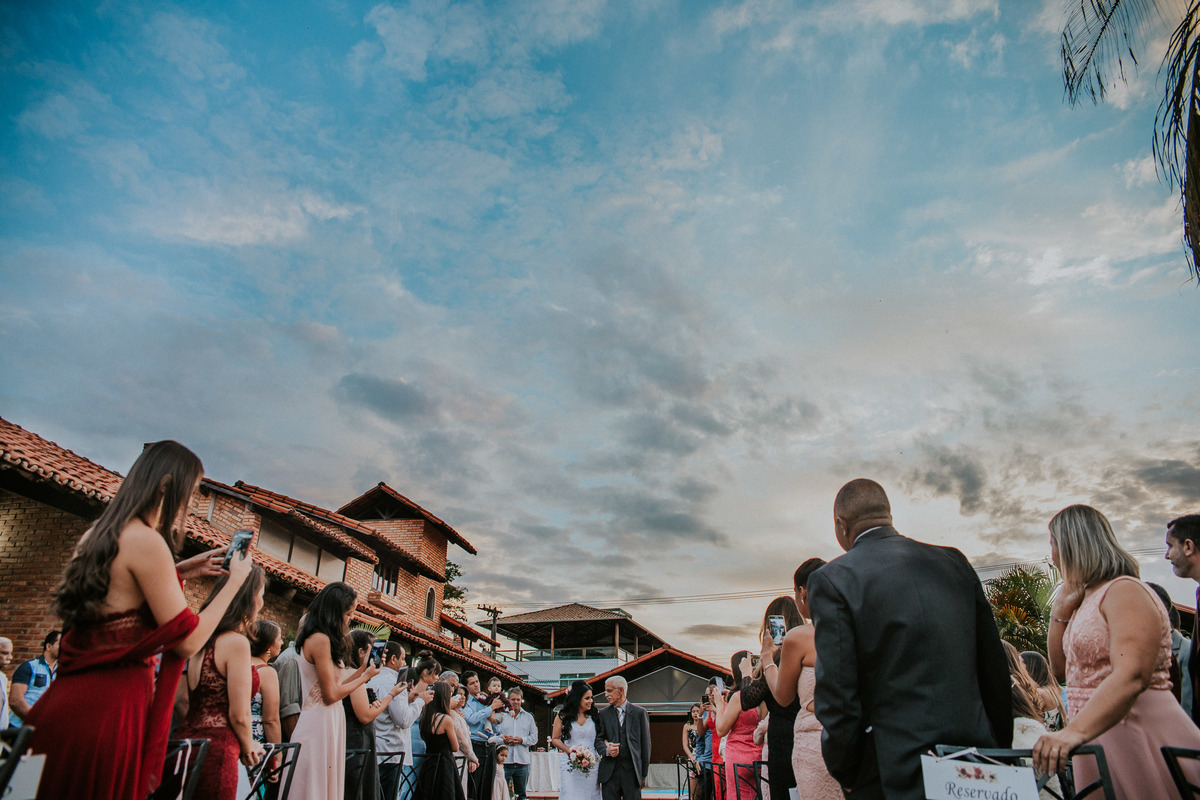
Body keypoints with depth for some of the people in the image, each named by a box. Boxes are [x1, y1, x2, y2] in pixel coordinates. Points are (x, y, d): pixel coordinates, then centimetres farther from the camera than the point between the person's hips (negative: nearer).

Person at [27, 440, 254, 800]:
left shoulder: (96, 535, 9)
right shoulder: (146, 540, -18)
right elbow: (187, 641, -15)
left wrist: (179, 571, 21)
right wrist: (235, 580, -3)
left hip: (69, 696, 9)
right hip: (109, 706, -9)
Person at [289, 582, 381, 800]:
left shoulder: (317, 638, 13)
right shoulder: (321, 640, -16)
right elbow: (331, 694, -17)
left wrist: (361, 670, 13)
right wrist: (365, 676, -6)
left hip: (327, 722, 10)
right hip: (320, 723, -10)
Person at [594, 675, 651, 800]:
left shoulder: (639, 712, 3)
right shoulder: (603, 714, 9)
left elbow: (645, 743, 4)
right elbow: (598, 738, 7)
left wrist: (644, 774, 2)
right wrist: (606, 750, -16)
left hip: (632, 771, -1)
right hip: (609, 772, 1)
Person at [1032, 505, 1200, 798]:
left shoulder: (1125, 592, -16)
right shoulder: (1087, 599, 13)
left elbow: (1132, 677, -30)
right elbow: (1061, 668, 18)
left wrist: (1074, 731, -40)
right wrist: (1061, 609, 5)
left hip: (1138, 737, -9)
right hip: (1100, 737, 9)